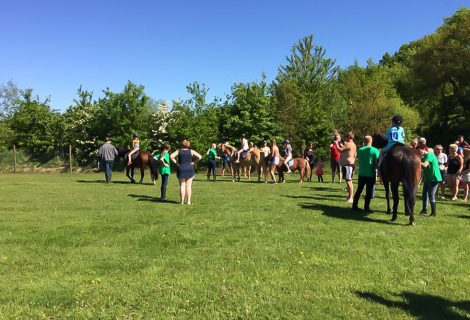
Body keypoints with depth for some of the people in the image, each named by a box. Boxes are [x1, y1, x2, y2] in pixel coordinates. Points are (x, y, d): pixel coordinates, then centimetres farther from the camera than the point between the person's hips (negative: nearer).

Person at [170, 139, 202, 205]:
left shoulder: (178, 151, 0)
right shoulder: (191, 151, -1)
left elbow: (171, 156, -12)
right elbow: (200, 157, -9)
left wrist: (176, 162, -3)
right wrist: (194, 162, -1)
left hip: (181, 170, 1)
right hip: (189, 170, 0)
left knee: (182, 186, 6)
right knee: (189, 186, 4)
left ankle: (182, 201, 5)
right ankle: (189, 201, 4)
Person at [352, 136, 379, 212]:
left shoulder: (359, 150, 0)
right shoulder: (375, 150, -9)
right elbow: (378, 162, -9)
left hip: (361, 174, 3)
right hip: (371, 175, -3)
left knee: (359, 190, 15)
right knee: (369, 192, 4)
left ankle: (354, 205, 17)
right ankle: (366, 207, 4)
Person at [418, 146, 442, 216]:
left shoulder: (430, 155, -15)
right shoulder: (424, 157, 14)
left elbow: (425, 165, -29)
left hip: (433, 179, -9)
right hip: (427, 179, 9)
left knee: (431, 196, -6)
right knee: (425, 194, 13)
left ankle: (433, 212, 3)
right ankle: (424, 210, 24)